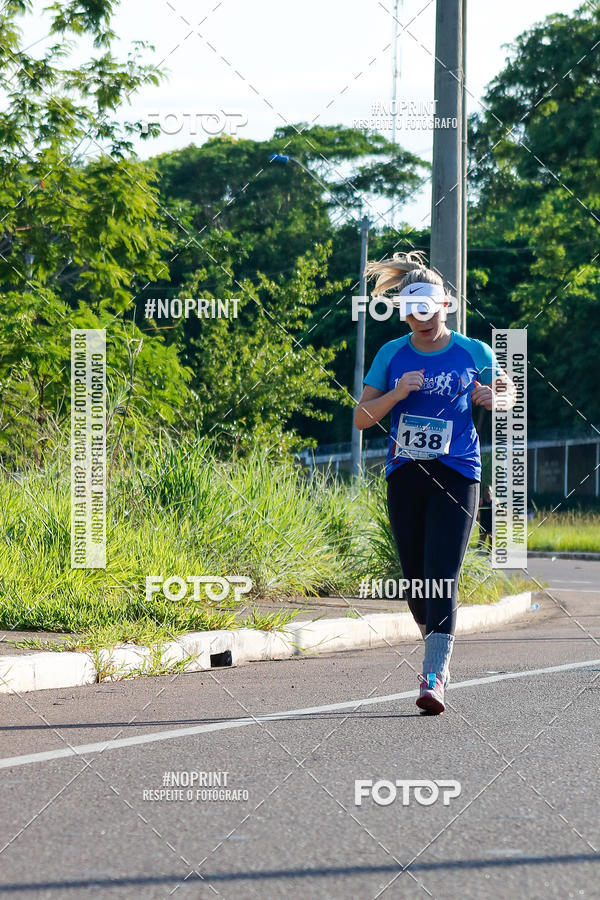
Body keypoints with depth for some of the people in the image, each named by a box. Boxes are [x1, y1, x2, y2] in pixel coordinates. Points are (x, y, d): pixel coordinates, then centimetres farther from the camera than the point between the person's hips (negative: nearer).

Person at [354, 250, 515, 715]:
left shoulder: (473, 353, 2)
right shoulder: (393, 354, 5)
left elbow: (506, 386, 20)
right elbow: (361, 418, 4)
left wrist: (493, 396, -4)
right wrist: (397, 393, -13)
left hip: (456, 475, -3)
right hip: (405, 476, 3)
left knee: (441, 579, -14)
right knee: (416, 582, 7)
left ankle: (435, 677, -20)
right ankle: (440, 651, 31)